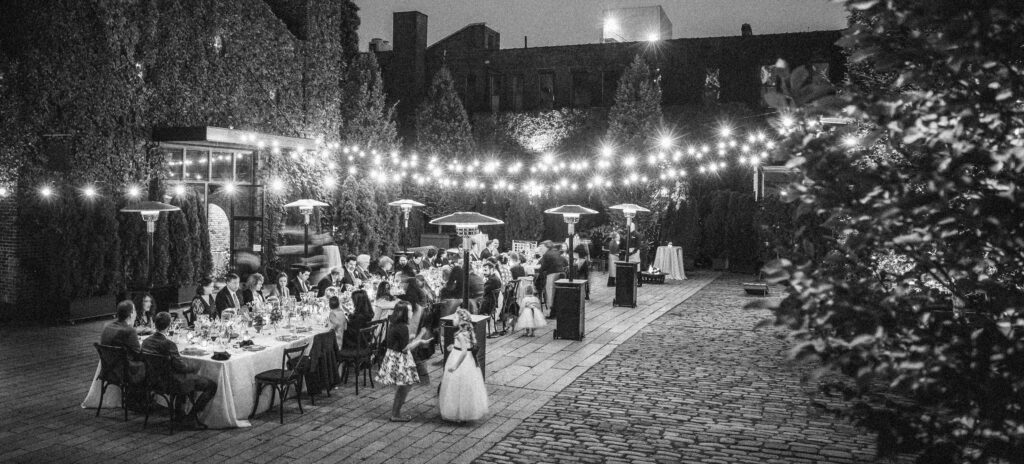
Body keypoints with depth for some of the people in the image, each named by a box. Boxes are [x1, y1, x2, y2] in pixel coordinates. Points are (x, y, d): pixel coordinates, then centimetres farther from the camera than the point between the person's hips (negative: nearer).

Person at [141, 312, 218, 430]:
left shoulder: (146, 342, -2)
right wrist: (195, 368, -3)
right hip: (171, 382, -9)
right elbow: (180, 366, -23)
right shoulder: (168, 344, -26)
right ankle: (191, 416, 2)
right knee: (212, 385, -4)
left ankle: (178, 412, 38)